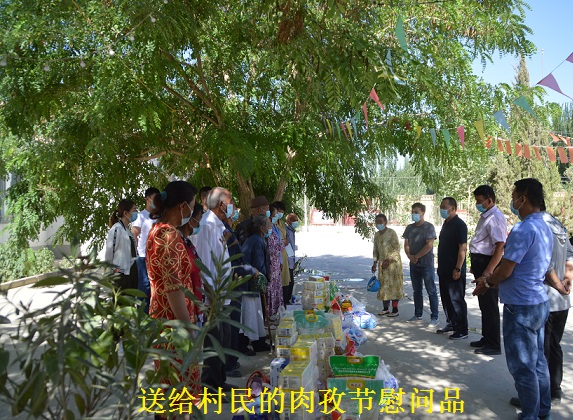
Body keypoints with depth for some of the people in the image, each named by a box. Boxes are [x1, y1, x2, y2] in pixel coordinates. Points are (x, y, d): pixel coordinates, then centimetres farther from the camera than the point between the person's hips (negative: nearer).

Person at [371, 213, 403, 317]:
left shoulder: (391, 233, -11)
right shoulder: (377, 235, 9)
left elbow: (396, 248, -14)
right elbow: (376, 250, 16)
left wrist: (389, 260, -20)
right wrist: (375, 262, 8)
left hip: (393, 262, -6)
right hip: (382, 263, 6)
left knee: (393, 285, -3)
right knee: (383, 285, 8)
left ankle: (395, 309, 4)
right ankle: (385, 308, 18)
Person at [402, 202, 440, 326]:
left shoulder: (428, 227, -8)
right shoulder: (409, 228, 10)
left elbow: (429, 245, -15)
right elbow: (406, 244, 10)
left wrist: (416, 256, -13)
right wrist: (410, 256, -8)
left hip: (426, 264, -6)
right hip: (414, 264, 6)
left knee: (431, 291, -2)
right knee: (417, 290, 13)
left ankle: (434, 317, 3)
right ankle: (418, 315, 22)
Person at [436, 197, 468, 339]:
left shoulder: (459, 225, -14)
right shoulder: (446, 224, 14)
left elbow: (463, 248, -19)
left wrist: (458, 269, -22)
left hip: (454, 271, -9)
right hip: (444, 269, 9)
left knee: (456, 300, -2)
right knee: (446, 299, 15)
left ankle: (462, 330, 7)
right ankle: (452, 324, 26)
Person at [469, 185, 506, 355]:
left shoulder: (495, 218, -17)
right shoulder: (484, 217, 13)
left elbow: (500, 246, -23)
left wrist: (488, 271, -25)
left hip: (488, 263, -10)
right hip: (480, 263, 10)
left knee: (490, 305, -1)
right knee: (484, 304, 18)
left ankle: (494, 345, 10)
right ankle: (486, 338, 32)